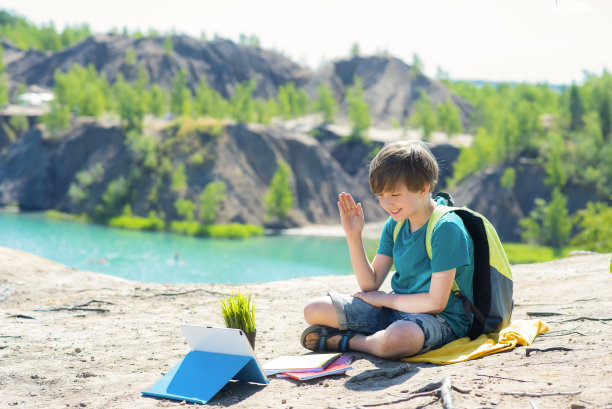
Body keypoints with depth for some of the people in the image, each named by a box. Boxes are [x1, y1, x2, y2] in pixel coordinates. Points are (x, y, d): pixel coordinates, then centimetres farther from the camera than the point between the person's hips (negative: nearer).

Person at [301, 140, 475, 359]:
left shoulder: (446, 228, -19)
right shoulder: (395, 224, 4)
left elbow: (435, 303, -21)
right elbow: (370, 285, 5)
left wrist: (384, 299, -8)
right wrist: (353, 236, -5)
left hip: (442, 319, -7)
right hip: (395, 308, 7)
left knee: (396, 340, -42)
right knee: (314, 310, 0)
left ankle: (347, 341, -12)